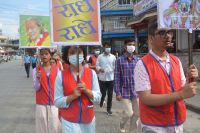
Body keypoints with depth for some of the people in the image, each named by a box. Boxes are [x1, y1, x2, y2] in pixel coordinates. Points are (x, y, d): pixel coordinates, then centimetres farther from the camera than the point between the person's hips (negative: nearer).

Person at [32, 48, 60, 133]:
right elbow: (36, 88, -5)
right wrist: (38, 79, -25)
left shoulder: (56, 69, -1)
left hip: (54, 103, 1)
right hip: (41, 104, 0)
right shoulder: (36, 70, -3)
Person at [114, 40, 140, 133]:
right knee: (128, 113, -6)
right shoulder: (120, 60, -7)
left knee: (136, 114, 8)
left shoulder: (138, 60, 4)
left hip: (136, 92, 4)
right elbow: (117, 77, -7)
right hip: (125, 92, -4)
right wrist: (117, 93, -10)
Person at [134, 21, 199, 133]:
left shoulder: (177, 61, 3)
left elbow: (182, 90, 8)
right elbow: (146, 98, -19)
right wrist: (180, 95, -23)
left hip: (178, 124, 6)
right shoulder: (142, 65, -14)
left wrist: (190, 80, -12)